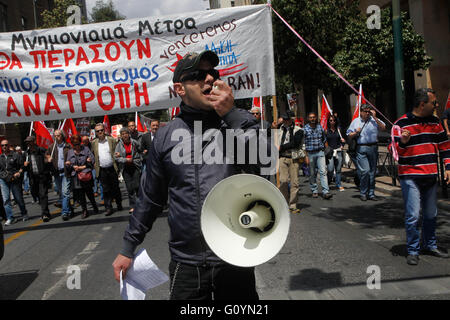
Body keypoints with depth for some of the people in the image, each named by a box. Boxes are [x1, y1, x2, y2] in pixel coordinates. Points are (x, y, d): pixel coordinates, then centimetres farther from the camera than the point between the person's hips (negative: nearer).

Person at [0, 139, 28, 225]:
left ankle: (24, 214, 23)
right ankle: (10, 218, 1)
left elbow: (22, 166, 2)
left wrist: (19, 173, -13)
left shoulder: (16, 155, 3)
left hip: (15, 180, -3)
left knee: (19, 198, 4)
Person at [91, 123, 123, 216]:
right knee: (105, 190, 3)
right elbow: (92, 155, 13)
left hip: (112, 168, -1)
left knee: (115, 188, 9)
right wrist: (94, 164, -1)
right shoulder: (93, 143, 6)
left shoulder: (112, 140, 2)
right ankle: (108, 208, 9)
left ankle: (119, 204, 25)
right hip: (101, 170, 1)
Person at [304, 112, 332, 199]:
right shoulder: (305, 129, -2)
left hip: (320, 152, 1)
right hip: (310, 153, -1)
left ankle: (325, 192, -12)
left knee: (323, 171, -9)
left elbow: (324, 140, 15)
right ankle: (314, 191, 20)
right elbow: (303, 143, -4)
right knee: (312, 174, 7)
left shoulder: (320, 127, 7)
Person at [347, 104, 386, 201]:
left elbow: (383, 128, -2)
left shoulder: (374, 120, 10)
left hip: (373, 147, 2)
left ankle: (371, 193, 15)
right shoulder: (355, 122, 10)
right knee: (365, 170, -11)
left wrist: (375, 118, -6)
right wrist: (356, 132, -7)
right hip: (361, 149, -2)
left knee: (372, 171, 5)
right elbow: (349, 136, 13)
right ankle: (363, 193, 2)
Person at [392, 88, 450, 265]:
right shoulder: (402, 123, -7)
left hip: (431, 176, 6)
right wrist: (402, 142, -26)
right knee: (413, 215, -7)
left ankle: (429, 245, 31)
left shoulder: (435, 122, 11)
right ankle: (413, 251, 5)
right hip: (410, 176, -6)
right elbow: (393, 150, -6)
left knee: (430, 214, 15)